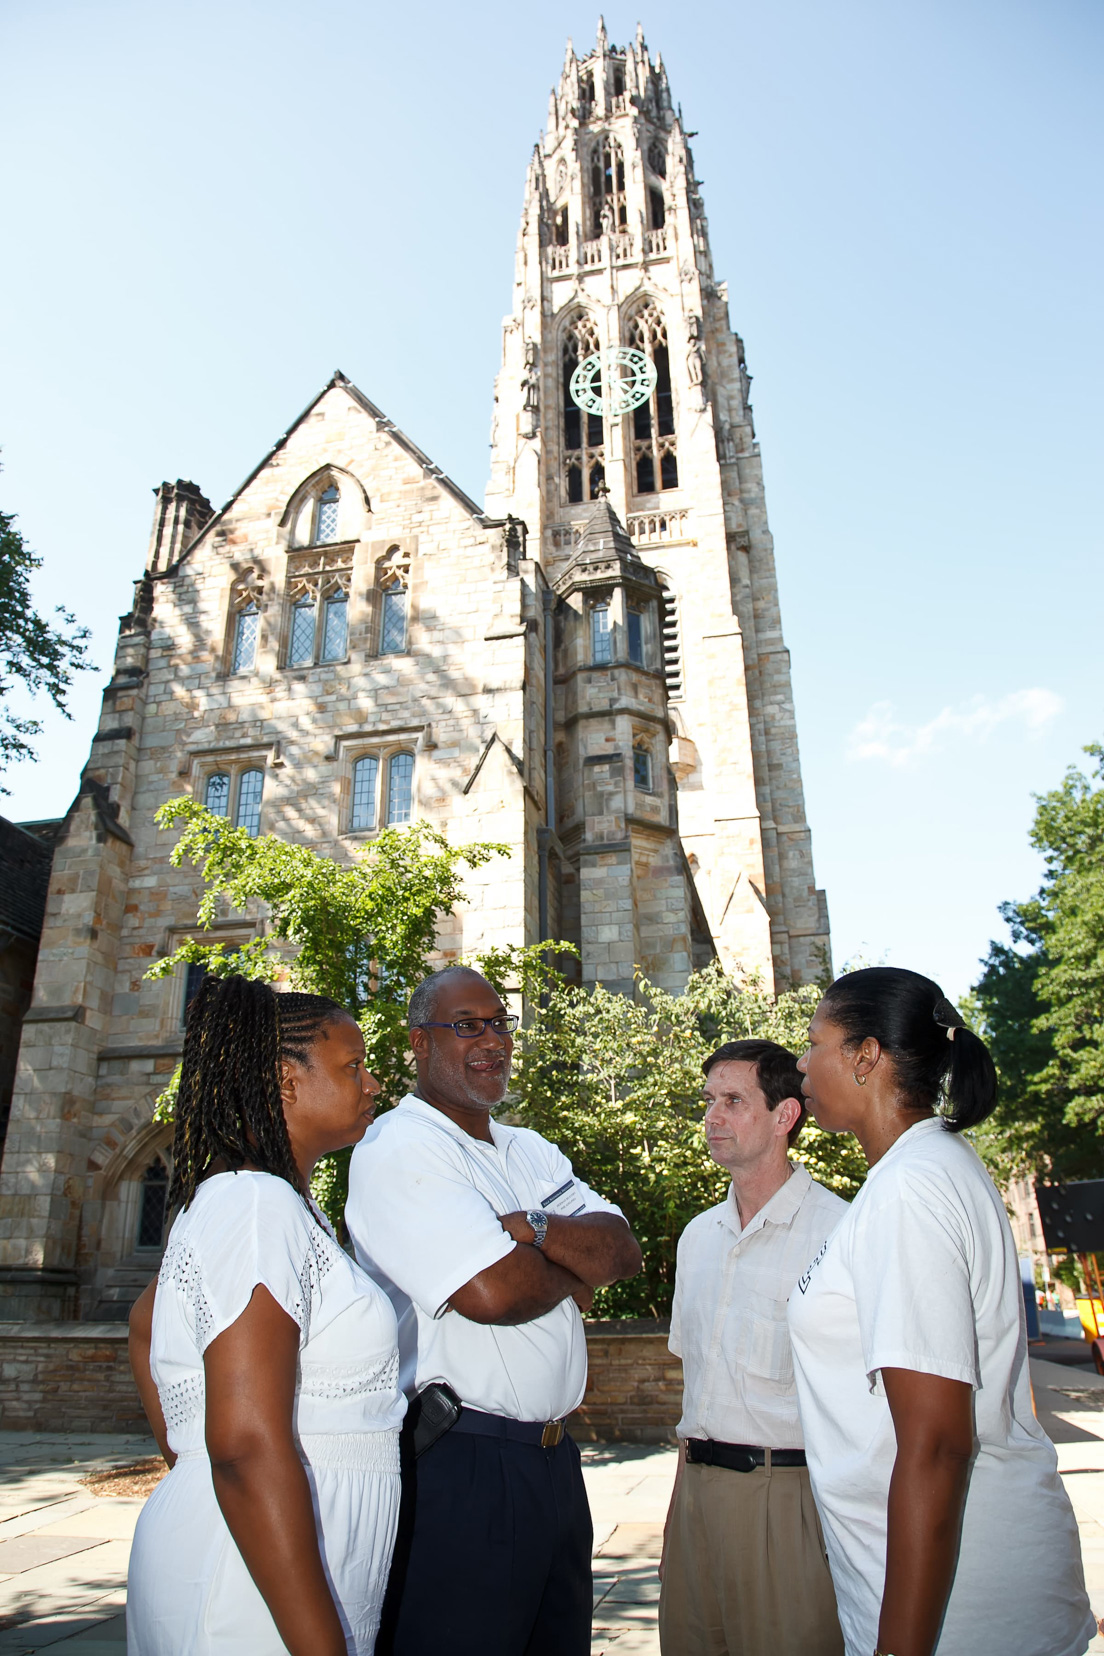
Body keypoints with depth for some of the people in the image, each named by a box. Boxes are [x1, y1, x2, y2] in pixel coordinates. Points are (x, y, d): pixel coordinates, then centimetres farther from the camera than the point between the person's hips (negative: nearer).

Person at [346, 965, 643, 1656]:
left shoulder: (532, 1151, 13)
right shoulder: (397, 1150, -15)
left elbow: (625, 1251, 1)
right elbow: (492, 1291, -25)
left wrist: (531, 1230, -18)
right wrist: (574, 1271, -5)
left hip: (554, 1461, 8)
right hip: (457, 1469, -8)